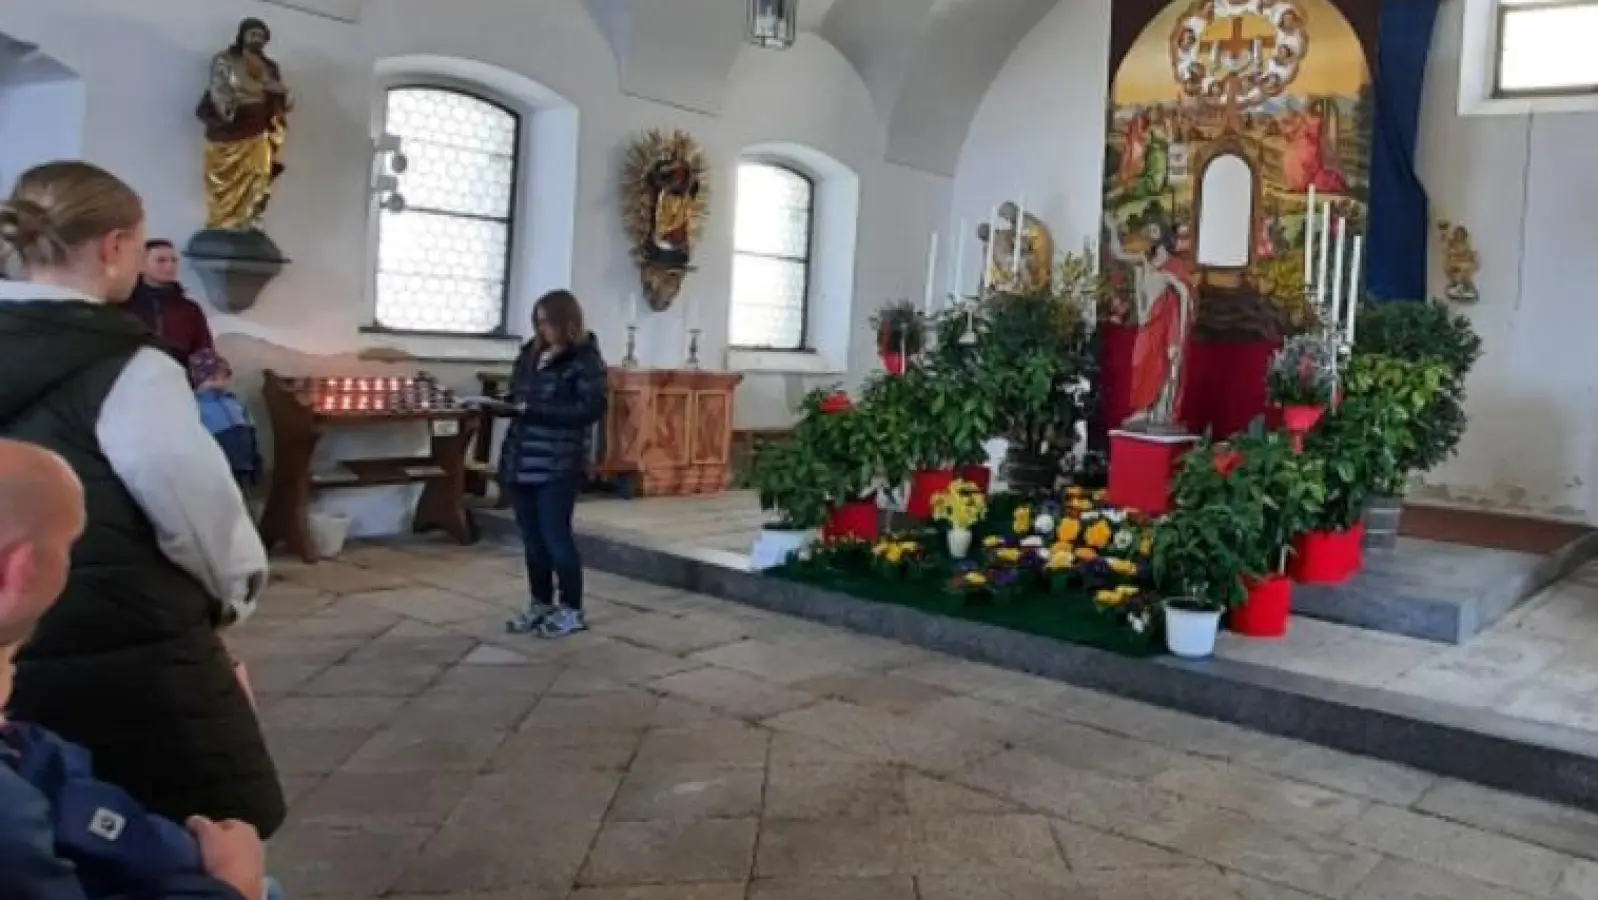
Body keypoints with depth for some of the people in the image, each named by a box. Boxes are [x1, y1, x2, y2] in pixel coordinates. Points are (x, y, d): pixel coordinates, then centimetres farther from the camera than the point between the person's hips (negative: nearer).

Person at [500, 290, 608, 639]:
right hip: (520, 460, 7)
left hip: (559, 464, -7)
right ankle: (541, 605, 24)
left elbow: (591, 409, -17)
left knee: (556, 535, -3)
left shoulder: (586, 359, -8)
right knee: (532, 538, 11)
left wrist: (537, 409, -20)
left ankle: (572, 610, 10)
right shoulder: (531, 353, 14)